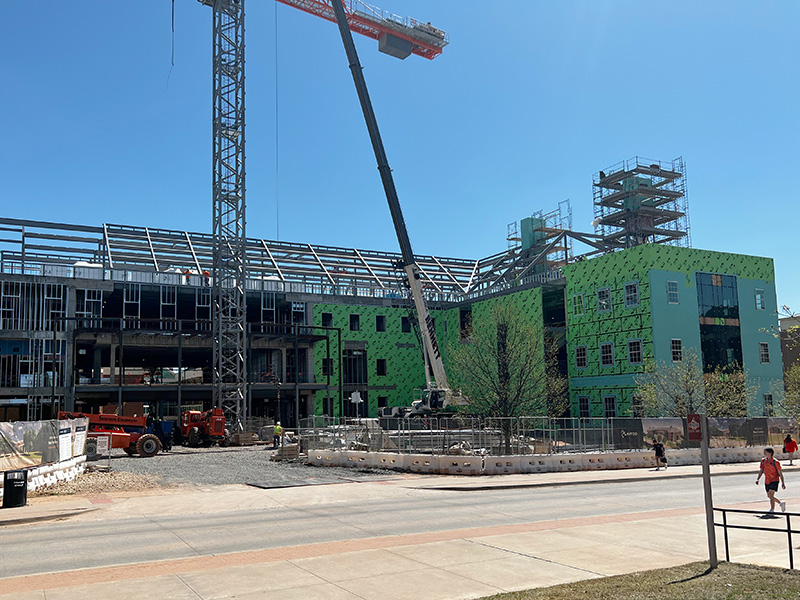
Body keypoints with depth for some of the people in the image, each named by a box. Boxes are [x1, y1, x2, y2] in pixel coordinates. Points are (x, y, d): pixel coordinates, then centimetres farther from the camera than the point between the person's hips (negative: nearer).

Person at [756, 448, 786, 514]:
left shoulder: (775, 462, -14)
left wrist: (783, 483, -12)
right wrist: (758, 479, 3)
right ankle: (781, 503, 35)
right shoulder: (763, 461, 3)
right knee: (769, 496, 14)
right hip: (767, 481, 7)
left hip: (774, 480, -7)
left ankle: (772, 510, -9)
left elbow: (780, 473, -10)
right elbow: (761, 470, 13)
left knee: (771, 495, -16)